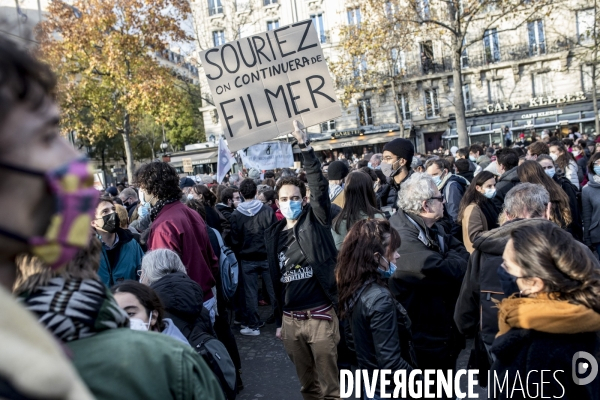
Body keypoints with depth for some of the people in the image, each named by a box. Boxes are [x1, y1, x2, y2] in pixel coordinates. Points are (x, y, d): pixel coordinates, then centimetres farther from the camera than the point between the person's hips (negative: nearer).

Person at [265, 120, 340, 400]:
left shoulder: (315, 221, -3)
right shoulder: (273, 235, 9)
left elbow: (320, 185, -20)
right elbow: (275, 279, 14)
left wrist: (305, 147, -28)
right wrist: (278, 321, 16)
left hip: (320, 315, -4)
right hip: (291, 320, 4)